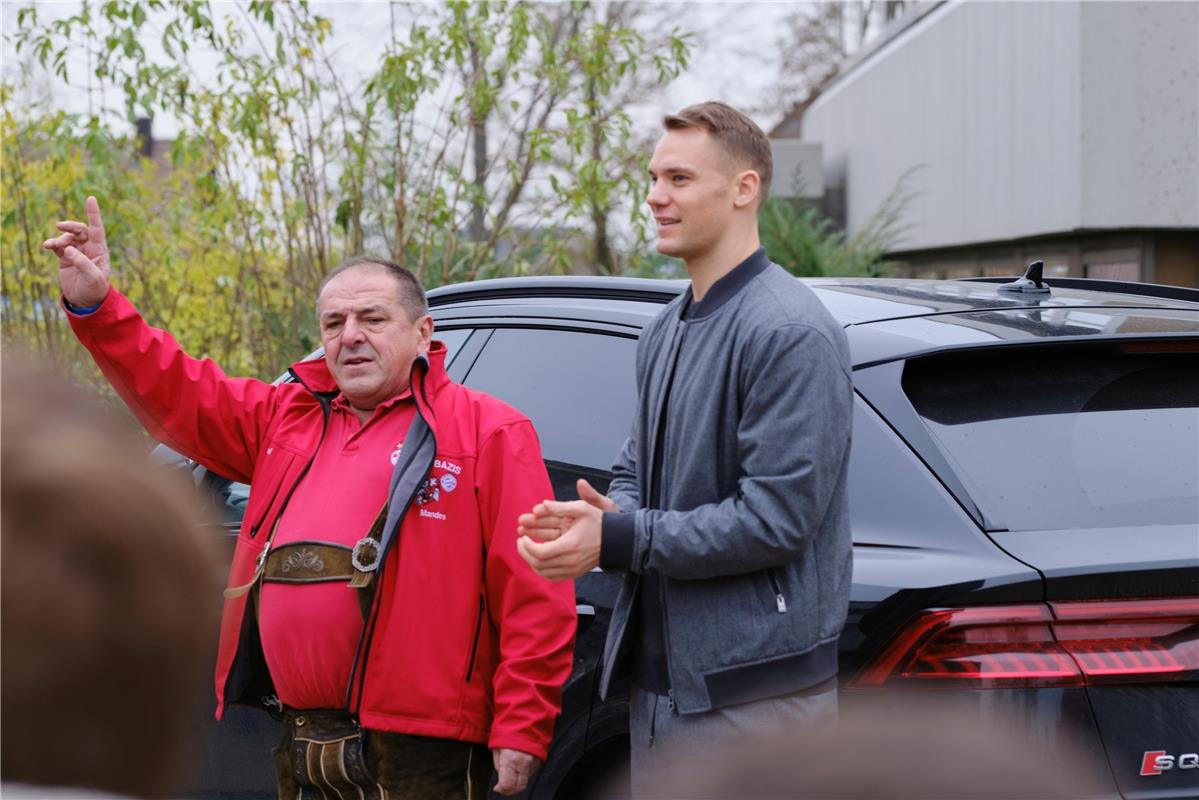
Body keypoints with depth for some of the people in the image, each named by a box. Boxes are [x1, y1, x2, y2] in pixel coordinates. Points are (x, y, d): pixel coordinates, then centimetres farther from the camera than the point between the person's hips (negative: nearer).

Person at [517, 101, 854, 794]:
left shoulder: (791, 332, -15)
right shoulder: (666, 331, 16)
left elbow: (775, 517, -20)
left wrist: (619, 540, -18)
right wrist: (603, 516, -3)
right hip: (661, 679, 9)